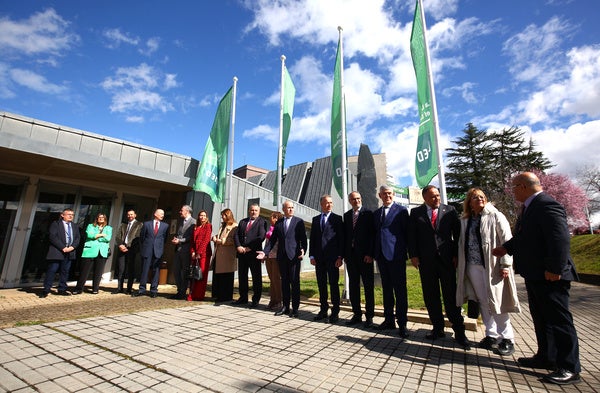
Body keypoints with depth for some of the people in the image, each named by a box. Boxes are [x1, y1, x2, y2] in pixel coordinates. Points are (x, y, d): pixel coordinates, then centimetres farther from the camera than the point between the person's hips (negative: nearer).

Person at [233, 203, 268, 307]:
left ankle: (256, 300, 12)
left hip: (254, 253, -5)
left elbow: (261, 237, -13)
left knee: (256, 277, 2)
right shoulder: (242, 222, 16)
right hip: (242, 253, 5)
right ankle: (243, 297, 26)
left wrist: (249, 248, -15)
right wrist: (238, 246, -7)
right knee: (242, 276, 13)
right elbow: (236, 235, 9)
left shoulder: (262, 222, -1)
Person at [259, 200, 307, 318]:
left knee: (295, 282, 1)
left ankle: (295, 308, 11)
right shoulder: (278, 223, 12)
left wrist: (303, 250, -19)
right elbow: (273, 239, 11)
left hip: (294, 255, -3)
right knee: (284, 281, 11)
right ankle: (285, 306, 22)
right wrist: (265, 252, 0)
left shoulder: (299, 221, 2)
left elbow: (303, 238, -2)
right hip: (282, 256, 4)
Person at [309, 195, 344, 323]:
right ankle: (323, 310, 23)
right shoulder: (315, 219, 12)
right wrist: (312, 255, 3)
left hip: (332, 257, -4)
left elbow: (341, 239, -3)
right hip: (319, 257, 4)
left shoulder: (337, 219, 0)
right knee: (321, 284, 11)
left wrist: (340, 257, -10)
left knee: (334, 284, 2)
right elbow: (312, 238, 11)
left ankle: (335, 312, 14)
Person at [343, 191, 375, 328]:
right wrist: (344, 254, 4)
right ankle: (357, 315, 20)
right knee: (353, 286, 9)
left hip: (365, 255, -4)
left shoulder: (368, 214, -2)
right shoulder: (346, 215, 11)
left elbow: (372, 234, -7)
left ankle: (369, 316, 15)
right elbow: (345, 235, 10)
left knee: (368, 286, 4)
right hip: (350, 255, 5)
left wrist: (370, 254, -13)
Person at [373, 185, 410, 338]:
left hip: (396, 255, -6)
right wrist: (372, 252, 9)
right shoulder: (376, 213, 15)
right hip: (381, 255, 6)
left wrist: (408, 252, -7)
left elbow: (407, 232, -3)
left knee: (400, 289, 1)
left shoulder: (401, 210, -1)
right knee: (386, 288, 13)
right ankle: (389, 319, 25)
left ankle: (402, 323, 10)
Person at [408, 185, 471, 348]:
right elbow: (411, 235, 3)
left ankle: (459, 332, 12)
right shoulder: (416, 212, 5)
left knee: (451, 296, 2)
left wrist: (456, 255, -3)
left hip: (447, 259, -1)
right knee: (430, 296, 7)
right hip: (426, 260, 1)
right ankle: (438, 328, 20)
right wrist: (413, 255, -5)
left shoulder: (450, 211, 6)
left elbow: (458, 234, 5)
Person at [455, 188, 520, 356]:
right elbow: (462, 243, 12)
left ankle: (507, 339, 15)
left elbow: (506, 240, -6)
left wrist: (505, 264, -12)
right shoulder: (465, 220, 11)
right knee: (482, 302, 10)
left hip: (492, 265, -4)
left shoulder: (495, 216, -1)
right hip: (473, 265, 4)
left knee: (496, 302, -1)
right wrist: (460, 266, 9)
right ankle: (492, 335, 24)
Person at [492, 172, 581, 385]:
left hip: (549, 277, -10)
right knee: (541, 318, 19)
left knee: (559, 320, 2)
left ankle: (570, 368, 15)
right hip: (535, 275, 10)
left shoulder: (548, 205, -19)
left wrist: (554, 269, -25)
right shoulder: (530, 207, 12)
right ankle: (546, 357, 33)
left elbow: (561, 238, -25)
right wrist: (506, 248, 18)